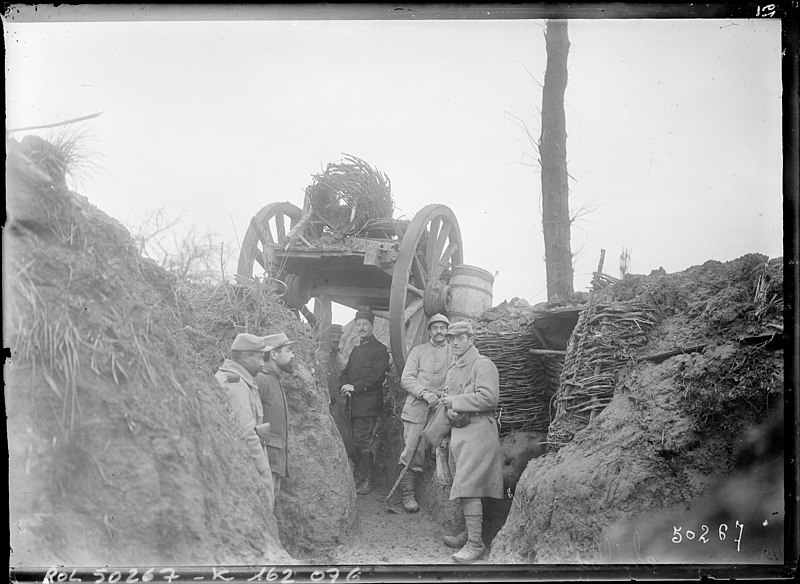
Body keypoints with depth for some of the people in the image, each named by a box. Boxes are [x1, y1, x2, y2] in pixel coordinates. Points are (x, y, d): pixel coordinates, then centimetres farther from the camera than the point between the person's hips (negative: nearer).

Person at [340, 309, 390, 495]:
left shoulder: (380, 350, -5)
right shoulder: (356, 350, 20)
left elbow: (376, 376, -14)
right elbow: (345, 372, 19)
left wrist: (355, 387, -15)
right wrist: (344, 385, -2)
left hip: (369, 404, -7)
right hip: (354, 404, 7)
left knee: (363, 442, -9)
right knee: (357, 441, 9)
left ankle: (368, 481, -2)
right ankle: (359, 477, 17)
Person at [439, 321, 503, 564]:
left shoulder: (482, 364, -10)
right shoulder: (453, 368, 18)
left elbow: (489, 397, -22)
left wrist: (456, 401, -14)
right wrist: (450, 411, -3)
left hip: (478, 430, -9)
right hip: (458, 430, 9)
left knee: (468, 486, -13)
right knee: (463, 486, 15)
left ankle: (476, 544, -9)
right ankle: (470, 532, 27)